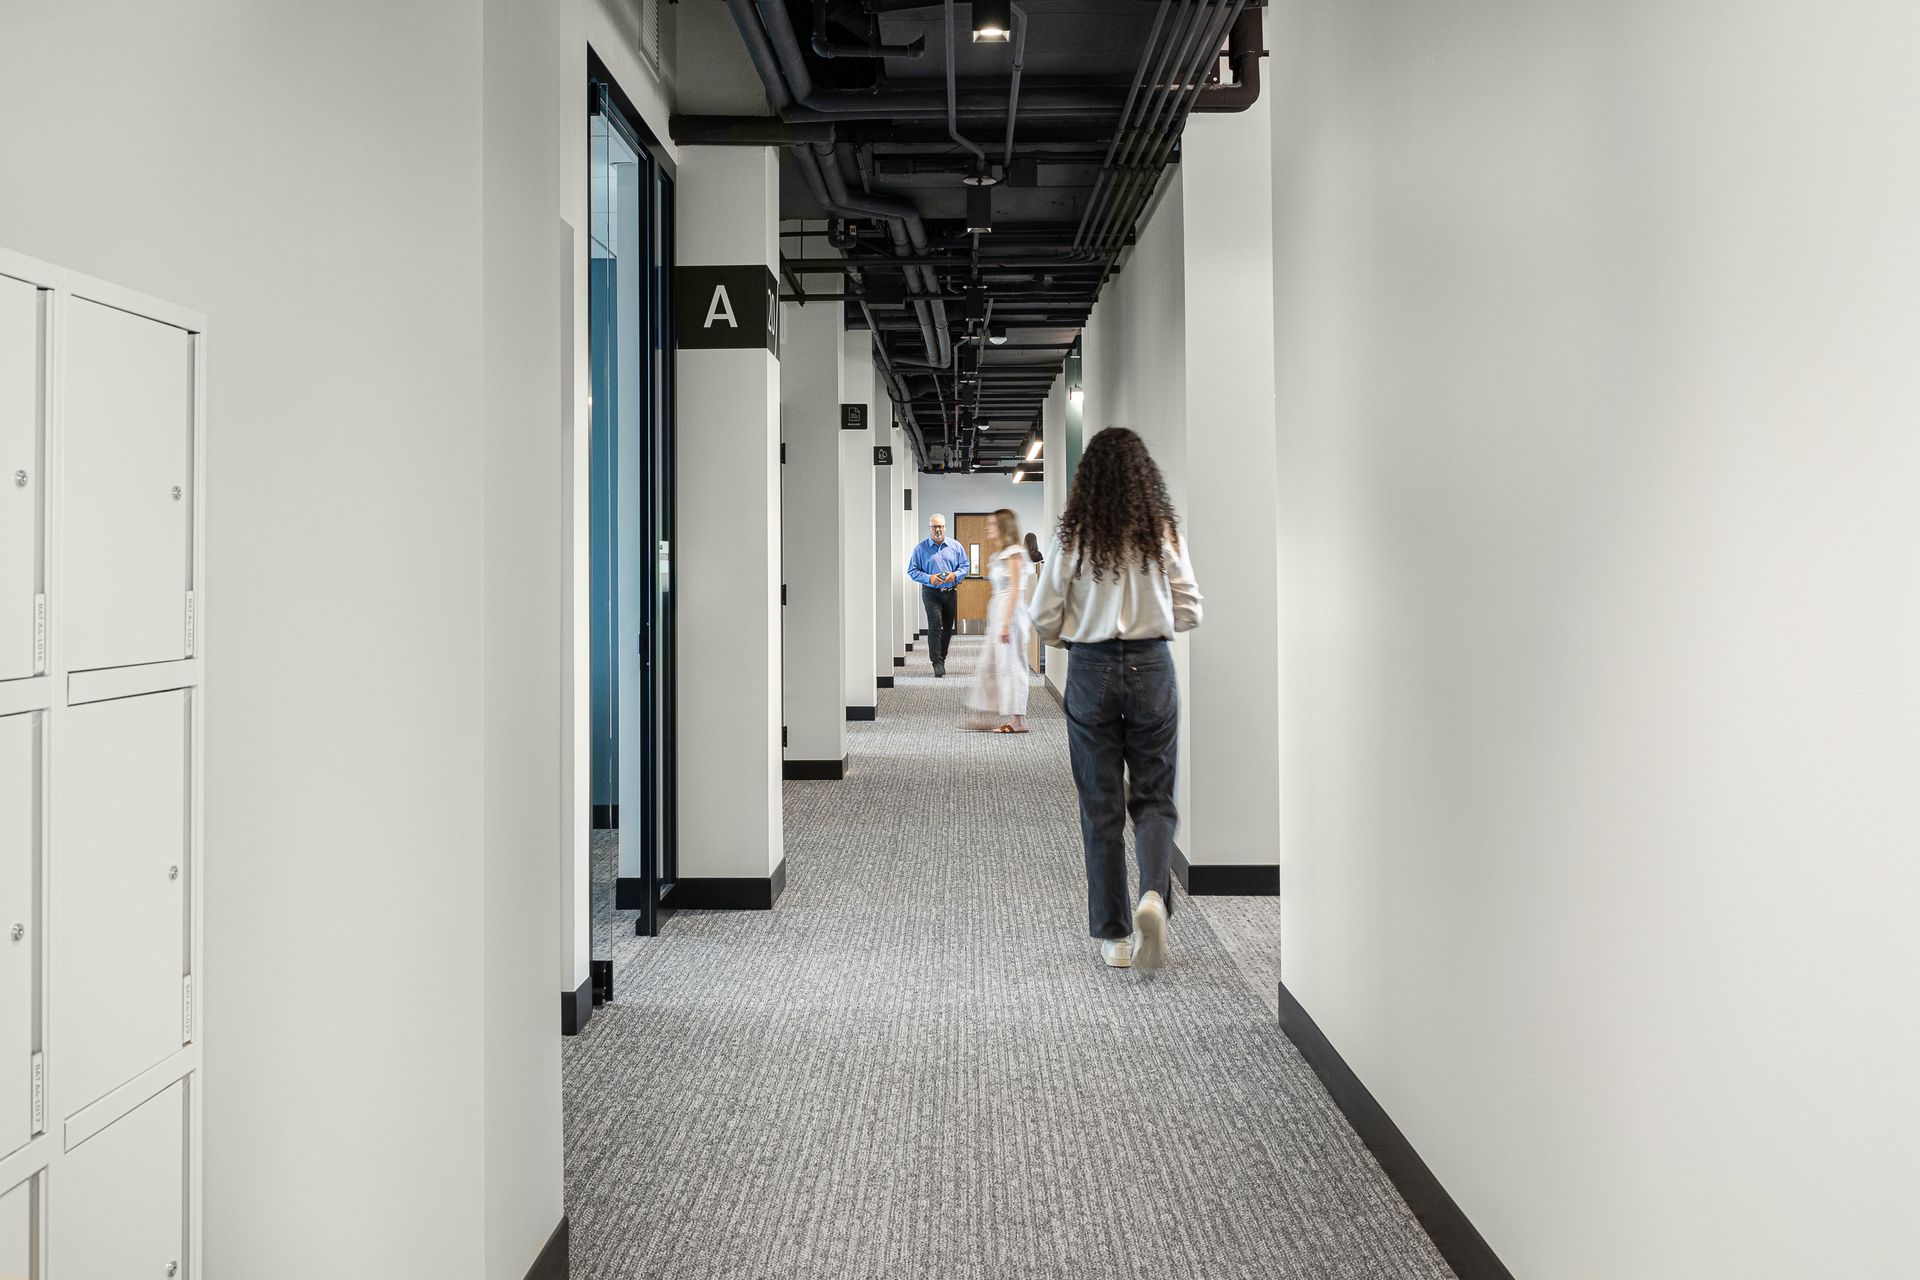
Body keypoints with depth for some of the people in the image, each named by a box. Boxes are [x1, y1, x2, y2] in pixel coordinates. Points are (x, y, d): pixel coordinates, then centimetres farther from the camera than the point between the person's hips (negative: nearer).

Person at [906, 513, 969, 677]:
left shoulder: (955, 546, 6)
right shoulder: (921, 549, -1)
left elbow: (964, 566, 9)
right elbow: (912, 571, -1)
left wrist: (955, 575, -12)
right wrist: (929, 578, -16)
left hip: (950, 592, 3)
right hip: (931, 593, -3)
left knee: (947, 628, 11)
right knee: (935, 626, -15)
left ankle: (941, 658, 26)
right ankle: (937, 664, -17)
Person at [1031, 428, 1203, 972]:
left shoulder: (1072, 535, -5)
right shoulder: (1165, 532, -3)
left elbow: (1044, 618, -4)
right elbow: (1188, 612, 0)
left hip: (1091, 671, 0)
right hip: (1152, 668, 1)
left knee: (1101, 805, 8)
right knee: (1154, 798, 11)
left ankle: (1114, 934, 14)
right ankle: (1154, 896, -14)